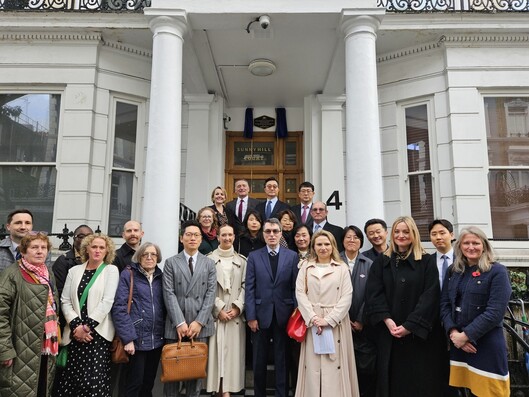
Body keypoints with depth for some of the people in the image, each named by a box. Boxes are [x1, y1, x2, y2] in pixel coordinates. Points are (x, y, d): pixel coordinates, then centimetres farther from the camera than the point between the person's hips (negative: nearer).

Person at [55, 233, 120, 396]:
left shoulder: (111, 270, 0)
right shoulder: (74, 271, 11)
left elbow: (107, 302, -8)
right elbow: (65, 301, 6)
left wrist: (87, 326, -12)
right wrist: (76, 326, -7)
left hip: (98, 332, -3)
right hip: (75, 333, 3)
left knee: (95, 380, -7)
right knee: (70, 378, 2)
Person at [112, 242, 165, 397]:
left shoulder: (160, 277, 10)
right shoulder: (128, 274, -5)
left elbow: (164, 307, 11)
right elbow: (119, 307, -12)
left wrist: (165, 334, 1)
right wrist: (127, 338, -16)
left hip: (157, 340, 5)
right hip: (137, 339, -4)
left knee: (149, 383, 14)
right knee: (135, 383, 4)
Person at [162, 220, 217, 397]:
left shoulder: (209, 263, 10)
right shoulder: (170, 262, 6)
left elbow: (211, 294, 2)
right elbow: (169, 294, -3)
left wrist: (199, 322, -8)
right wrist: (179, 322, -12)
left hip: (200, 325, 1)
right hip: (176, 325, -1)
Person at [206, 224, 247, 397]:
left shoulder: (242, 260, 9)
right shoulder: (209, 259, 3)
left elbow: (245, 286, 4)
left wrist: (237, 307, -8)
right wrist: (219, 309, -9)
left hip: (235, 313, 2)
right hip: (215, 313, -1)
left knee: (233, 351, 0)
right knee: (216, 351, -2)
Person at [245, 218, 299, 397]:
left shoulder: (292, 256, 3)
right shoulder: (254, 256, 3)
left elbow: (295, 287, 1)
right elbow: (249, 289, -1)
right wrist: (251, 317, -7)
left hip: (283, 315, 0)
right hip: (261, 314, 1)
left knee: (282, 360, 10)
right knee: (259, 361, 12)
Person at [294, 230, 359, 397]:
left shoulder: (342, 268, 4)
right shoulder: (305, 267, 8)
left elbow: (346, 297, -4)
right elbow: (300, 294, 0)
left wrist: (328, 320, -12)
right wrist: (313, 318, -12)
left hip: (335, 323, -1)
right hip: (312, 322, 1)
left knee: (335, 364, -1)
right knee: (312, 364, 3)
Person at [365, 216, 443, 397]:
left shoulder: (426, 262, 1)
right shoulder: (381, 262, 7)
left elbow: (430, 297, -8)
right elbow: (373, 294, -1)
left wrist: (410, 326, -15)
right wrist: (387, 320, -15)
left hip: (418, 334, -1)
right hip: (388, 334, 2)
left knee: (420, 382, 5)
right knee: (392, 382, 7)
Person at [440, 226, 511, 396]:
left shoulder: (497, 272, -7)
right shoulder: (453, 271, 9)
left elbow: (495, 312, -15)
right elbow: (444, 305, 5)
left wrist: (465, 335, -16)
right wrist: (453, 332, -10)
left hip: (487, 345, -4)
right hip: (458, 343, 4)